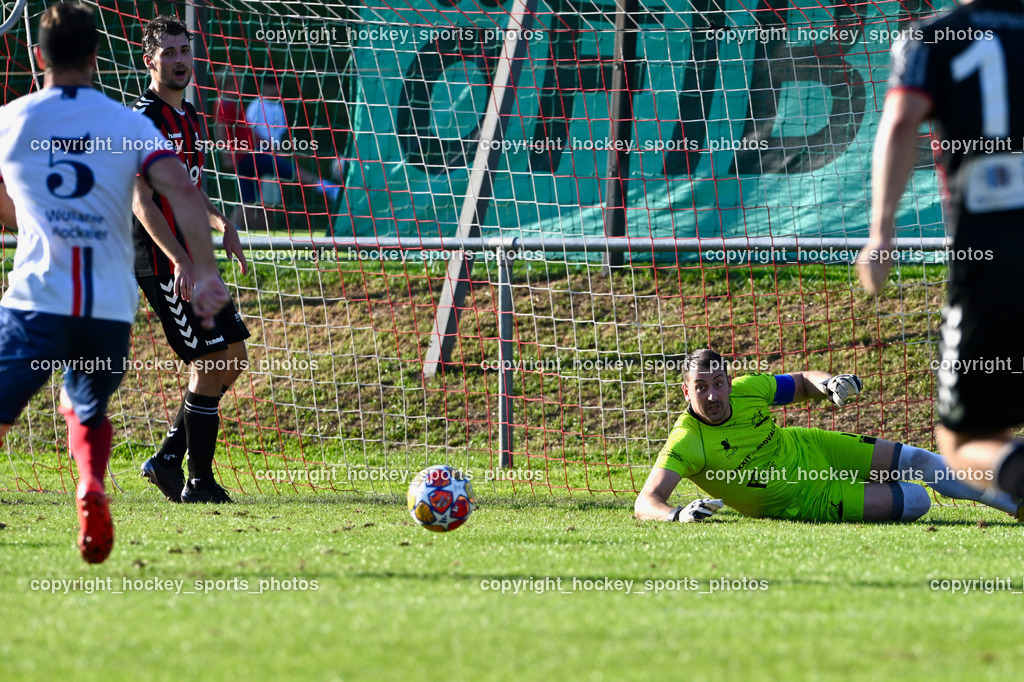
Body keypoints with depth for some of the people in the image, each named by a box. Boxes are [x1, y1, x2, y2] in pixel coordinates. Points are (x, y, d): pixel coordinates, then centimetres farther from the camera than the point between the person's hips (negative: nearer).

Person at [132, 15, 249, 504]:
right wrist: (180, 262, -25)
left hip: (189, 256, 9)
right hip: (161, 261, -9)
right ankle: (198, 483, -2)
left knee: (234, 355, 9)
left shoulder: (189, 118, 16)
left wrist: (222, 224, 10)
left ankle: (168, 459, 16)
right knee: (211, 362, -10)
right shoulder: (143, 119, -12)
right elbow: (141, 201, -19)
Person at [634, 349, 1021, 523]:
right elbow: (646, 502, -39)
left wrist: (828, 384, -21)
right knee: (915, 502, -10)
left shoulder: (747, 391, -18)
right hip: (807, 501, -5)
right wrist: (677, 514, -61)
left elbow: (802, 382, 2)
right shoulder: (687, 442, -32)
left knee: (918, 462, 7)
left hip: (808, 448, 5)